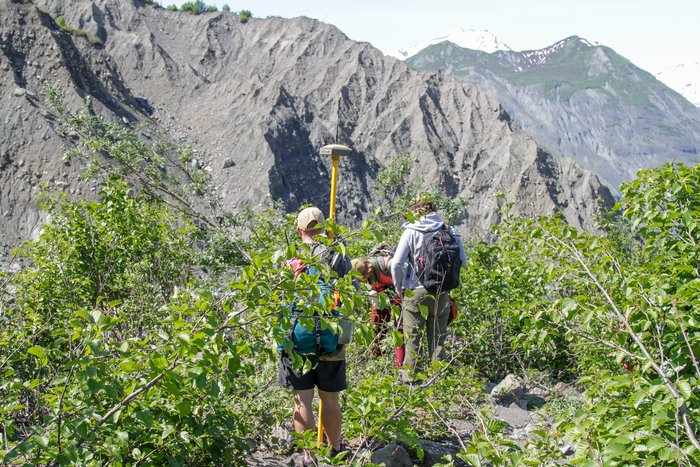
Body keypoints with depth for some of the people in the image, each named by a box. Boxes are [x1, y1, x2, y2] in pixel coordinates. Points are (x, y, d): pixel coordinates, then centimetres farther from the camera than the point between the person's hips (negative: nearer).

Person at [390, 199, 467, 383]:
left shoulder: (411, 231, -7)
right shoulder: (449, 231, 1)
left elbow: (396, 264, -11)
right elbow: (462, 261, 5)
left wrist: (398, 287, 3)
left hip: (415, 292, -3)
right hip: (442, 293, 3)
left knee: (413, 338, 6)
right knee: (438, 337, 12)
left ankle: (409, 377, 11)